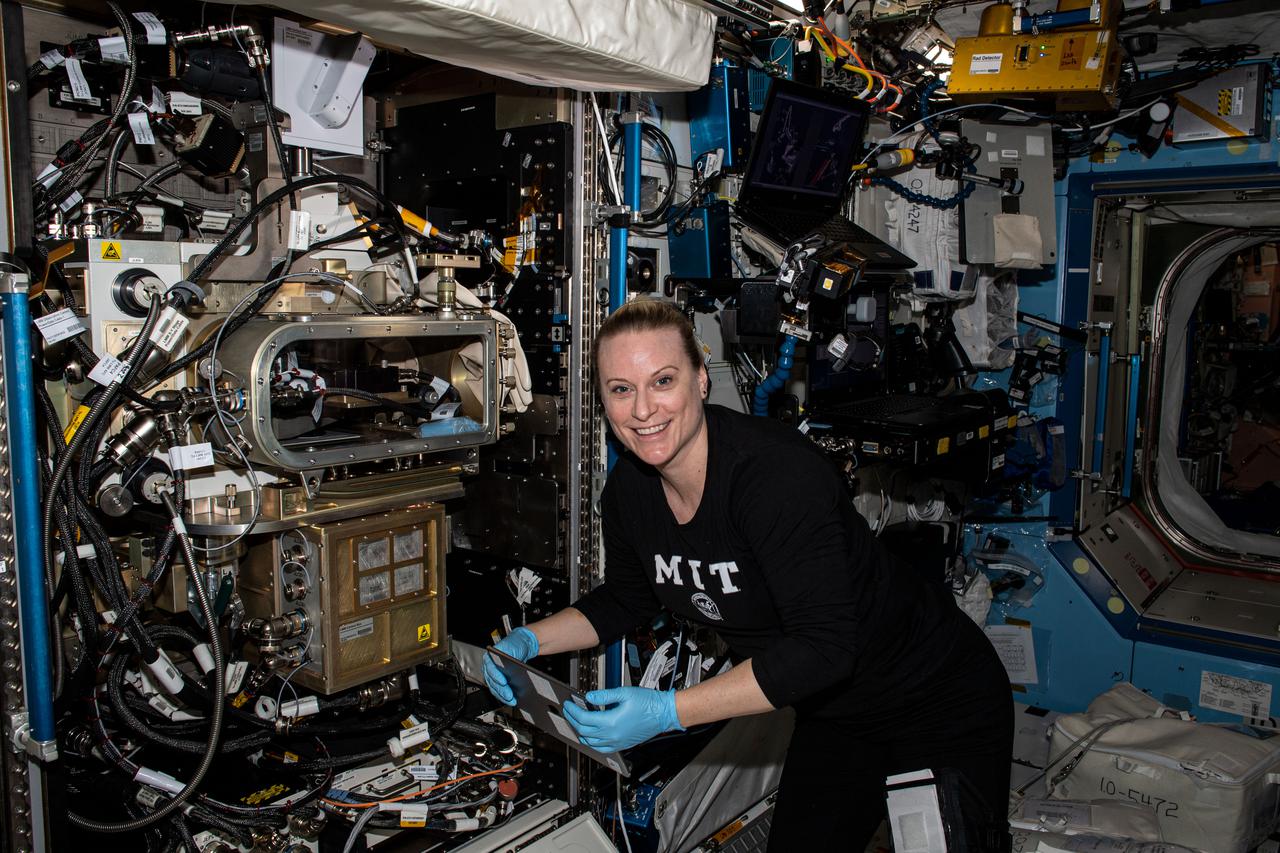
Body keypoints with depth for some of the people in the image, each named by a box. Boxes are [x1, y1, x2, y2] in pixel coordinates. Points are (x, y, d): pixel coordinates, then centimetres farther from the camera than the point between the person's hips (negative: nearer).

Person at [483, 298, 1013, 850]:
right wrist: (528, 641, -7)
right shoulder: (627, 490, -10)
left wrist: (667, 711, -38)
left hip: (938, 701, -6)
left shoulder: (776, 471, -34)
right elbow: (625, 600, 8)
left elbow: (824, 647, -36)